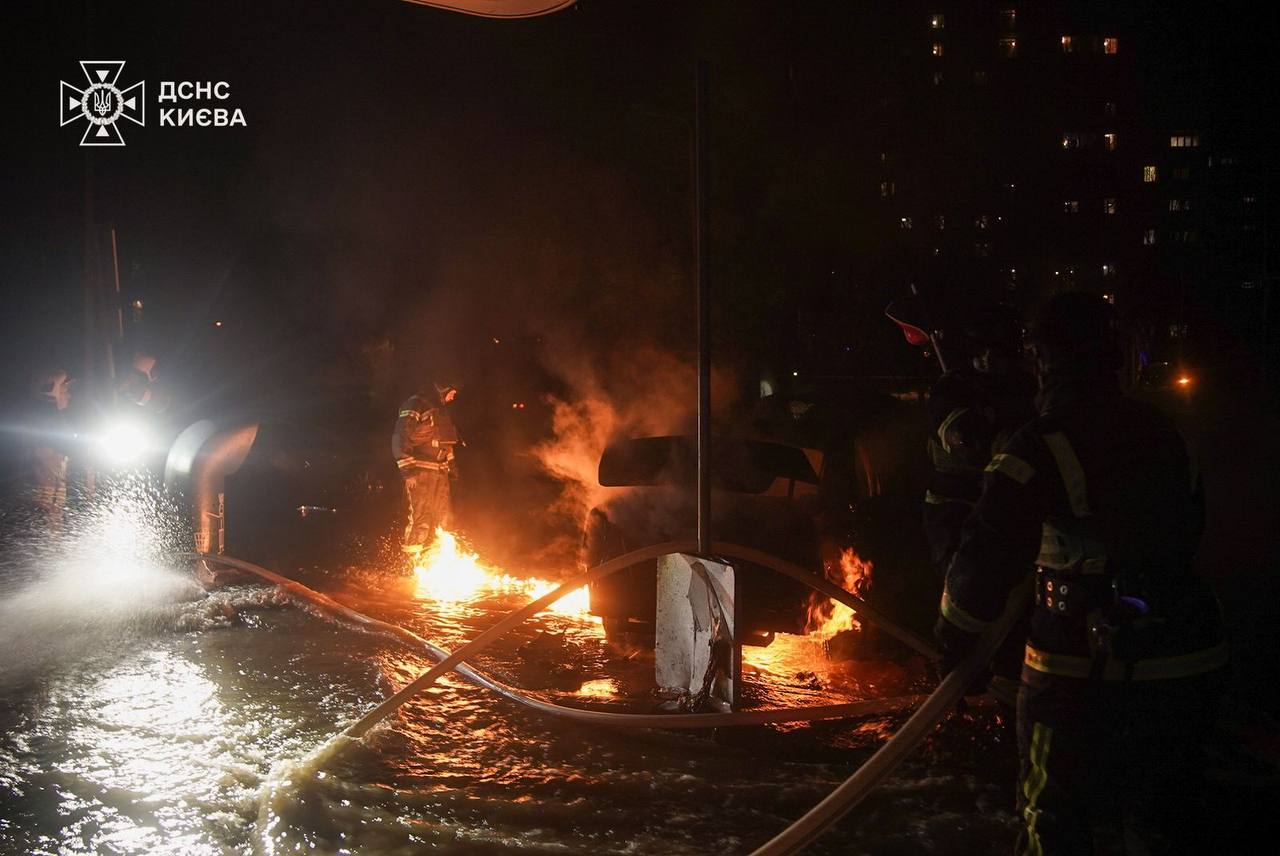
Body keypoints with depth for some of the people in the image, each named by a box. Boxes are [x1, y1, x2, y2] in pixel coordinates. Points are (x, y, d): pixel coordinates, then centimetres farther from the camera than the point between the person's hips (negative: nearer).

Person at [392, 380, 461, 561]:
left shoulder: (442, 409, 18)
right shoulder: (415, 405, -9)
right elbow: (400, 438, -14)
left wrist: (451, 465, 20)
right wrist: (407, 470, -19)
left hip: (440, 471, 8)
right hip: (420, 472, -8)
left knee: (445, 518, 8)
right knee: (421, 518, -10)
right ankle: (412, 561, -3)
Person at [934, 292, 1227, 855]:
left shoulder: (1042, 445, -14)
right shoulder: (1164, 435, 7)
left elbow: (988, 556, -17)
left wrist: (955, 639, -5)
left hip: (1083, 673, -6)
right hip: (1189, 664, 7)